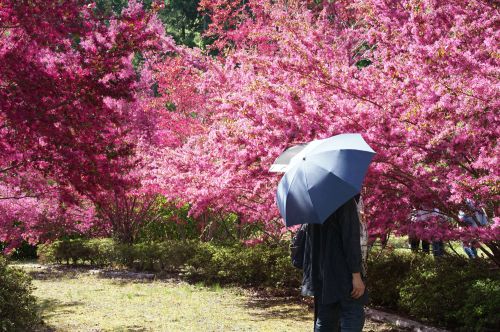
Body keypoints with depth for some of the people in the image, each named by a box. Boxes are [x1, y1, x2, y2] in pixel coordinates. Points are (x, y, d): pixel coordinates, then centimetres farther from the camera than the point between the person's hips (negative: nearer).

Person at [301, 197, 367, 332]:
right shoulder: (346, 201, -10)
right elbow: (350, 238, -17)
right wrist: (356, 274, -19)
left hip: (320, 274, 8)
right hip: (341, 272, -8)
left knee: (324, 321, 10)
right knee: (353, 316, -5)